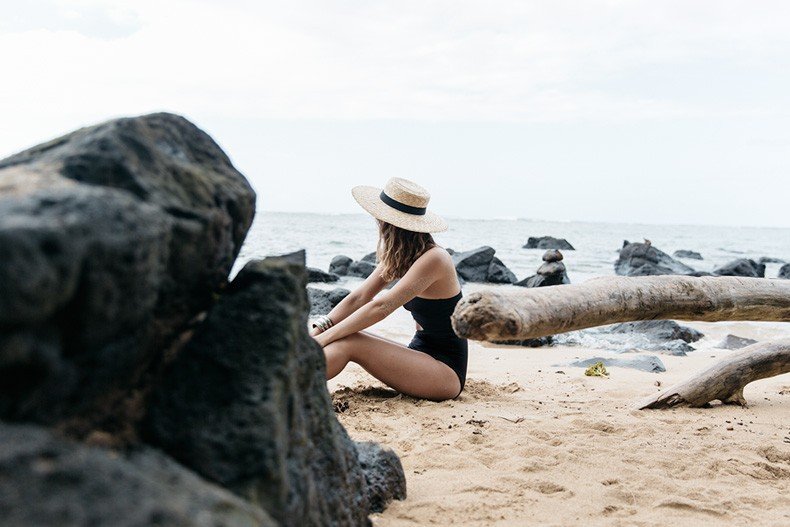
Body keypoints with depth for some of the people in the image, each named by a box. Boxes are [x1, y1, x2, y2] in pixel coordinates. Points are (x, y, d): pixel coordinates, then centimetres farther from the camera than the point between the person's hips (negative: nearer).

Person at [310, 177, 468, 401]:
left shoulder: (433, 259, -20)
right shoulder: (398, 257, 8)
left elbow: (380, 307, -25)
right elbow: (358, 298, 2)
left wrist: (325, 337, -24)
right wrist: (316, 332, -10)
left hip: (446, 371, -8)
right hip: (421, 354, 8)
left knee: (347, 343, -23)